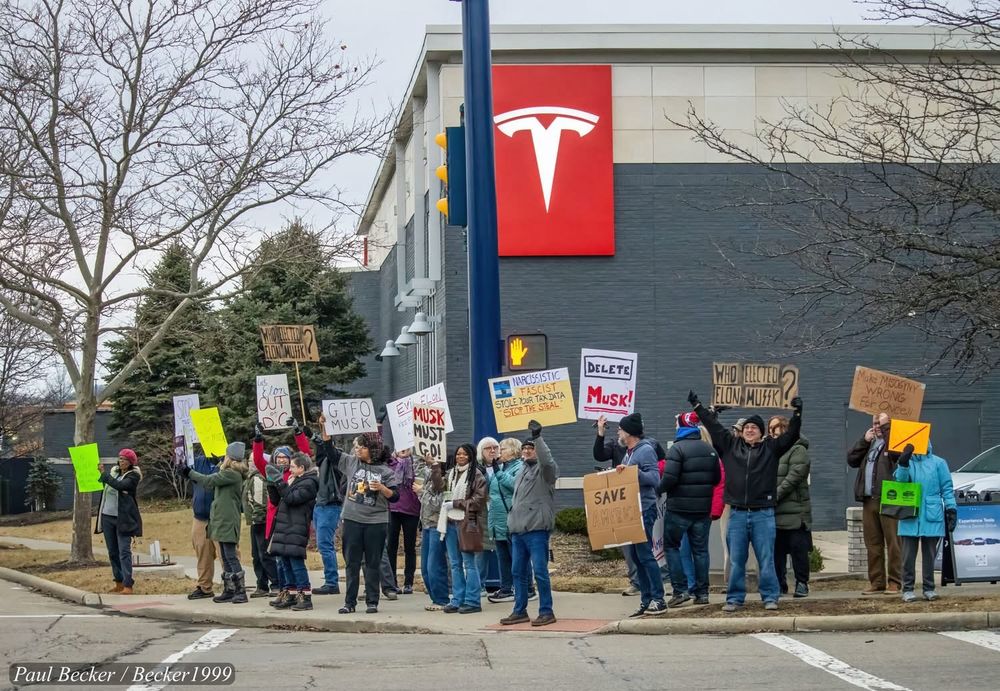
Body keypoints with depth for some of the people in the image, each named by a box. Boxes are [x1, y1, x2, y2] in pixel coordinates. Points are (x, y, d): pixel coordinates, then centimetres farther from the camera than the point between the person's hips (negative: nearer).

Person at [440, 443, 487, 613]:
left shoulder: (476, 475, -5)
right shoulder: (451, 473, 16)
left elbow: (479, 500, -11)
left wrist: (455, 504, -11)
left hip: (467, 522, -7)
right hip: (451, 522, 7)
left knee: (469, 563, -4)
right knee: (455, 564, 9)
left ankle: (472, 601, -1)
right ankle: (457, 600, 13)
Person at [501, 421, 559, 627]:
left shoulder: (544, 469, -2)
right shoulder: (522, 472, 23)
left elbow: (547, 459, -27)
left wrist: (537, 437, -32)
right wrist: (511, 522, 24)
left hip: (537, 529, -8)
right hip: (517, 530, 8)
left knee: (540, 571, -9)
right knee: (519, 572, 10)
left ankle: (546, 612, -4)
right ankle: (520, 611, 16)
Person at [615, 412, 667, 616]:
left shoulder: (646, 450, -11)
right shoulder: (628, 452, 17)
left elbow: (654, 478, -19)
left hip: (644, 510, -10)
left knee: (645, 554, -10)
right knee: (635, 556, 9)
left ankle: (658, 599, -6)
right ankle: (646, 600, 13)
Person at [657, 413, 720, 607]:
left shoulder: (677, 449, -13)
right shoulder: (710, 450, 8)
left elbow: (669, 478, -21)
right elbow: (716, 479, 13)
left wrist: (658, 489, -3)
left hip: (679, 508, -5)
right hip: (703, 509, 5)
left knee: (671, 546, 6)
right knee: (700, 549, 10)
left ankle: (680, 590, -2)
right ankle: (702, 592, 10)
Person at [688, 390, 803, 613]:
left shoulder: (771, 448, 6)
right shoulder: (730, 445, 10)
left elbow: (791, 435, -1)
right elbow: (713, 426, 13)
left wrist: (797, 414, -14)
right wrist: (697, 406, 14)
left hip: (763, 513, -2)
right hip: (737, 513, 2)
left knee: (766, 558, 0)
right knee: (736, 559, 6)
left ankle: (770, 597, 6)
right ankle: (734, 598, 13)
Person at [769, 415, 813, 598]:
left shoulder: (798, 450, -3)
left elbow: (794, 477, -14)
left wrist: (776, 495, -18)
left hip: (794, 510, -6)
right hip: (774, 511, 6)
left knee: (798, 549, -3)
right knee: (776, 549, 8)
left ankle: (802, 584, 4)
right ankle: (779, 584, 16)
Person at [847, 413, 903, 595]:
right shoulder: (869, 442, 22)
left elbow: (899, 453, -23)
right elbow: (851, 460, 17)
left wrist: (886, 431, -10)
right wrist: (864, 441, 6)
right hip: (869, 500, 7)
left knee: (892, 542, -6)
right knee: (872, 543, 8)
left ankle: (894, 582, -3)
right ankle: (876, 582, 12)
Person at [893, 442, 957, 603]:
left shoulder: (938, 463, 5)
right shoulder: (907, 463, 9)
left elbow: (947, 488, 4)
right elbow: (900, 480, -10)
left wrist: (951, 509, -3)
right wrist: (903, 463, -26)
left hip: (931, 517, -1)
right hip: (909, 517, 1)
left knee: (929, 554, 6)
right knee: (908, 554, 0)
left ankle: (929, 588, 14)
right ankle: (907, 589, 5)